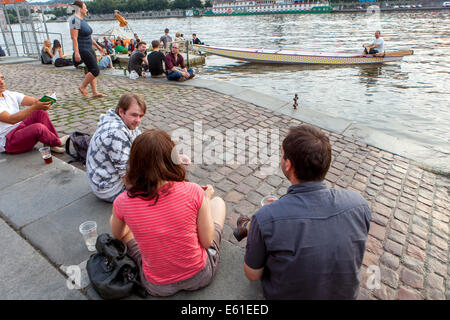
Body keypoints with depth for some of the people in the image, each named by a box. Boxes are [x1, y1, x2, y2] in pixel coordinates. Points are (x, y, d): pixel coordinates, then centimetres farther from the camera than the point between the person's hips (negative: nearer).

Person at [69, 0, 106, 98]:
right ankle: (82, 87, 3)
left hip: (89, 49, 10)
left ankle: (95, 92, 13)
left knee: (92, 71, 9)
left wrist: (97, 46, 24)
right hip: (83, 50, -10)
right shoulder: (75, 20, -15)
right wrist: (76, 52, -27)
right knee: (95, 70, -13)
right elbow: (74, 38, -21)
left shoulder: (82, 20, 15)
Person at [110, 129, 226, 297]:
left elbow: (117, 236, 2)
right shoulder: (193, 192, -25)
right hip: (200, 276, 0)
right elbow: (207, 242, -12)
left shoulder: (123, 202, -20)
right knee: (218, 201, 17)